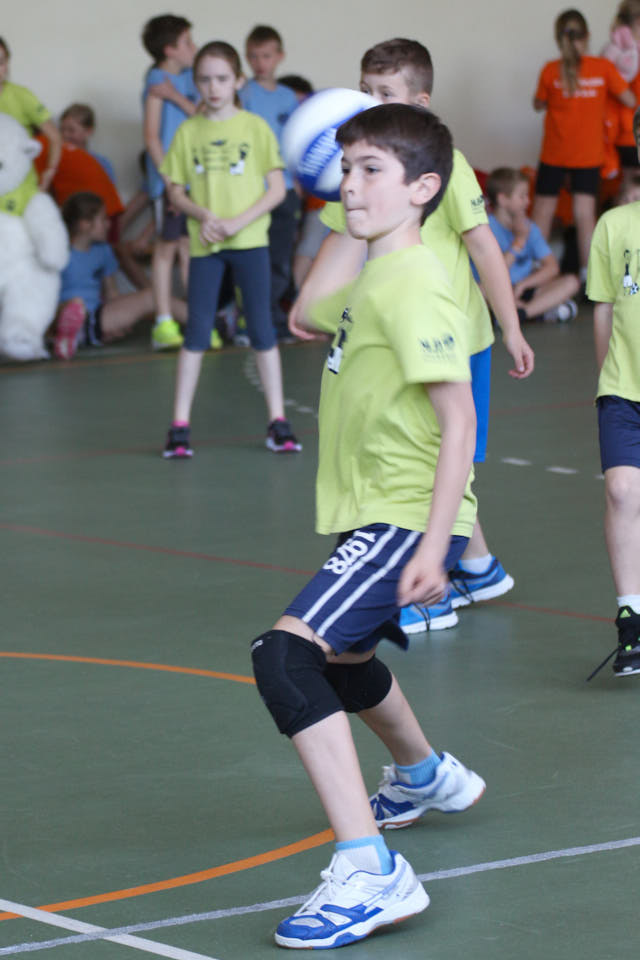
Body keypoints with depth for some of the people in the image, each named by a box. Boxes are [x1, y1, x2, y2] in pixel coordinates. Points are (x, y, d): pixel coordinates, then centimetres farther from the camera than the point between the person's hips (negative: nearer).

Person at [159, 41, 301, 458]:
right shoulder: (189, 131, 4)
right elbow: (176, 191, 8)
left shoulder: (255, 127, 0)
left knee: (262, 329, 2)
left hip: (249, 240, -1)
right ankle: (180, 425, 4)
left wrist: (239, 221, -13)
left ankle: (278, 421, 8)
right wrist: (202, 214, -11)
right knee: (197, 332, 1)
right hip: (204, 243, 1)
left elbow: (277, 189, -2)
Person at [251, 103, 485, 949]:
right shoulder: (371, 279, 10)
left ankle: (371, 871, -31)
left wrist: (434, 542, -28)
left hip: (407, 520, -11)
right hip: (372, 515, 11)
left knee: (285, 654, -26)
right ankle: (424, 776, 65)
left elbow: (459, 419, -25)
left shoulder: (414, 286, -19)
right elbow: (320, 314, 36)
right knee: (338, 658, 33)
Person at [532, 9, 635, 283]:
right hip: (589, 154, 1)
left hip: (554, 154, -1)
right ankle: (588, 274, 0)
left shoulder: (551, 71, -11)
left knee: (542, 212, 10)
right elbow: (630, 101, -3)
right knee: (585, 214, 2)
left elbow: (539, 104, 3)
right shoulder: (603, 68, -10)